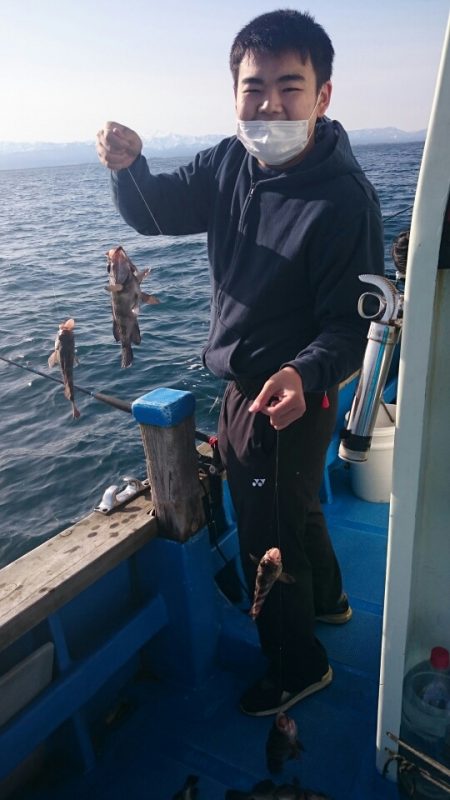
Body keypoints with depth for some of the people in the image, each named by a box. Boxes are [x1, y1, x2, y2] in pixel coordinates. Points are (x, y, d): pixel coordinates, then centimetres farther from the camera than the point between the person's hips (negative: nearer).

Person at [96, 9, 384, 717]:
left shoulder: (344, 198, -23)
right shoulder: (229, 164, -2)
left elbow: (353, 322, -24)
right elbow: (155, 212, 3)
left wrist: (304, 375, -43)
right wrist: (128, 167, -18)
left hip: (290, 394, -8)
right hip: (240, 384, 8)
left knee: (268, 538, 8)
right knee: (292, 503, 27)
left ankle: (299, 666, 37)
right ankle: (326, 599, 57)